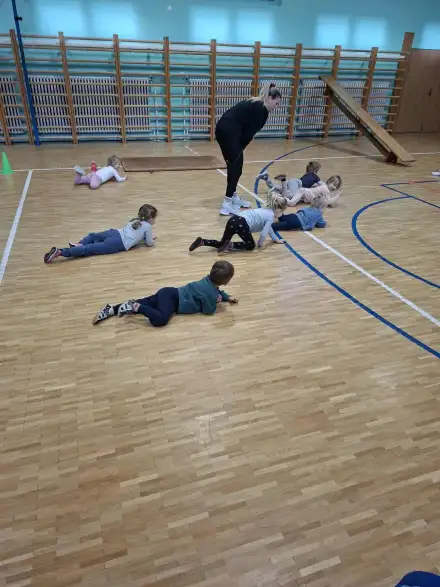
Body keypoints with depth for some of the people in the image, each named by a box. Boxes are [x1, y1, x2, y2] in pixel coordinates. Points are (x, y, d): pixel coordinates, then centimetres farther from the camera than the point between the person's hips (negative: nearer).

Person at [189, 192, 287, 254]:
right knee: (251, 245, 13)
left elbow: (268, 228, 42)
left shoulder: (266, 211, 29)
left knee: (222, 243, 17)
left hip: (233, 220, 8)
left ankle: (202, 242, -4)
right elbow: (264, 233, -4)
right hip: (241, 223, -8)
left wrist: (276, 239, 51)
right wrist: (260, 244, 15)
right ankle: (230, 245, -9)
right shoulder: (271, 216, 3)